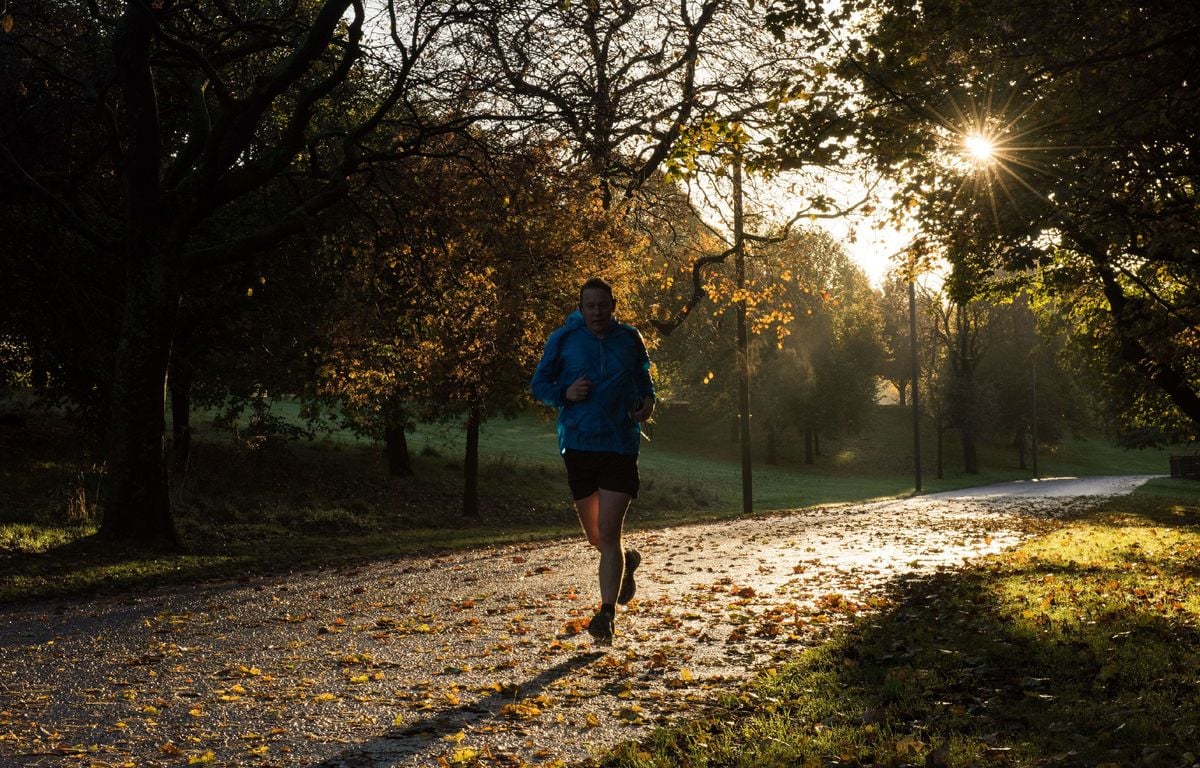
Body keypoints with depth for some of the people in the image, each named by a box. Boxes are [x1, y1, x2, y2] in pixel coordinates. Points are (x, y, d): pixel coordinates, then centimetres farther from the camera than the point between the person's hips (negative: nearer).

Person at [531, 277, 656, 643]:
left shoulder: (629, 339, 4)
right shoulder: (563, 339, -1)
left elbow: (643, 377, 21)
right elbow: (539, 385, 6)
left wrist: (648, 400, 0)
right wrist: (565, 393, -14)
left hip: (620, 447, -1)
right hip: (578, 445, 1)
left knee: (608, 534, -10)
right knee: (595, 536, 14)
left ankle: (607, 614, -5)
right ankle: (627, 561, 46)